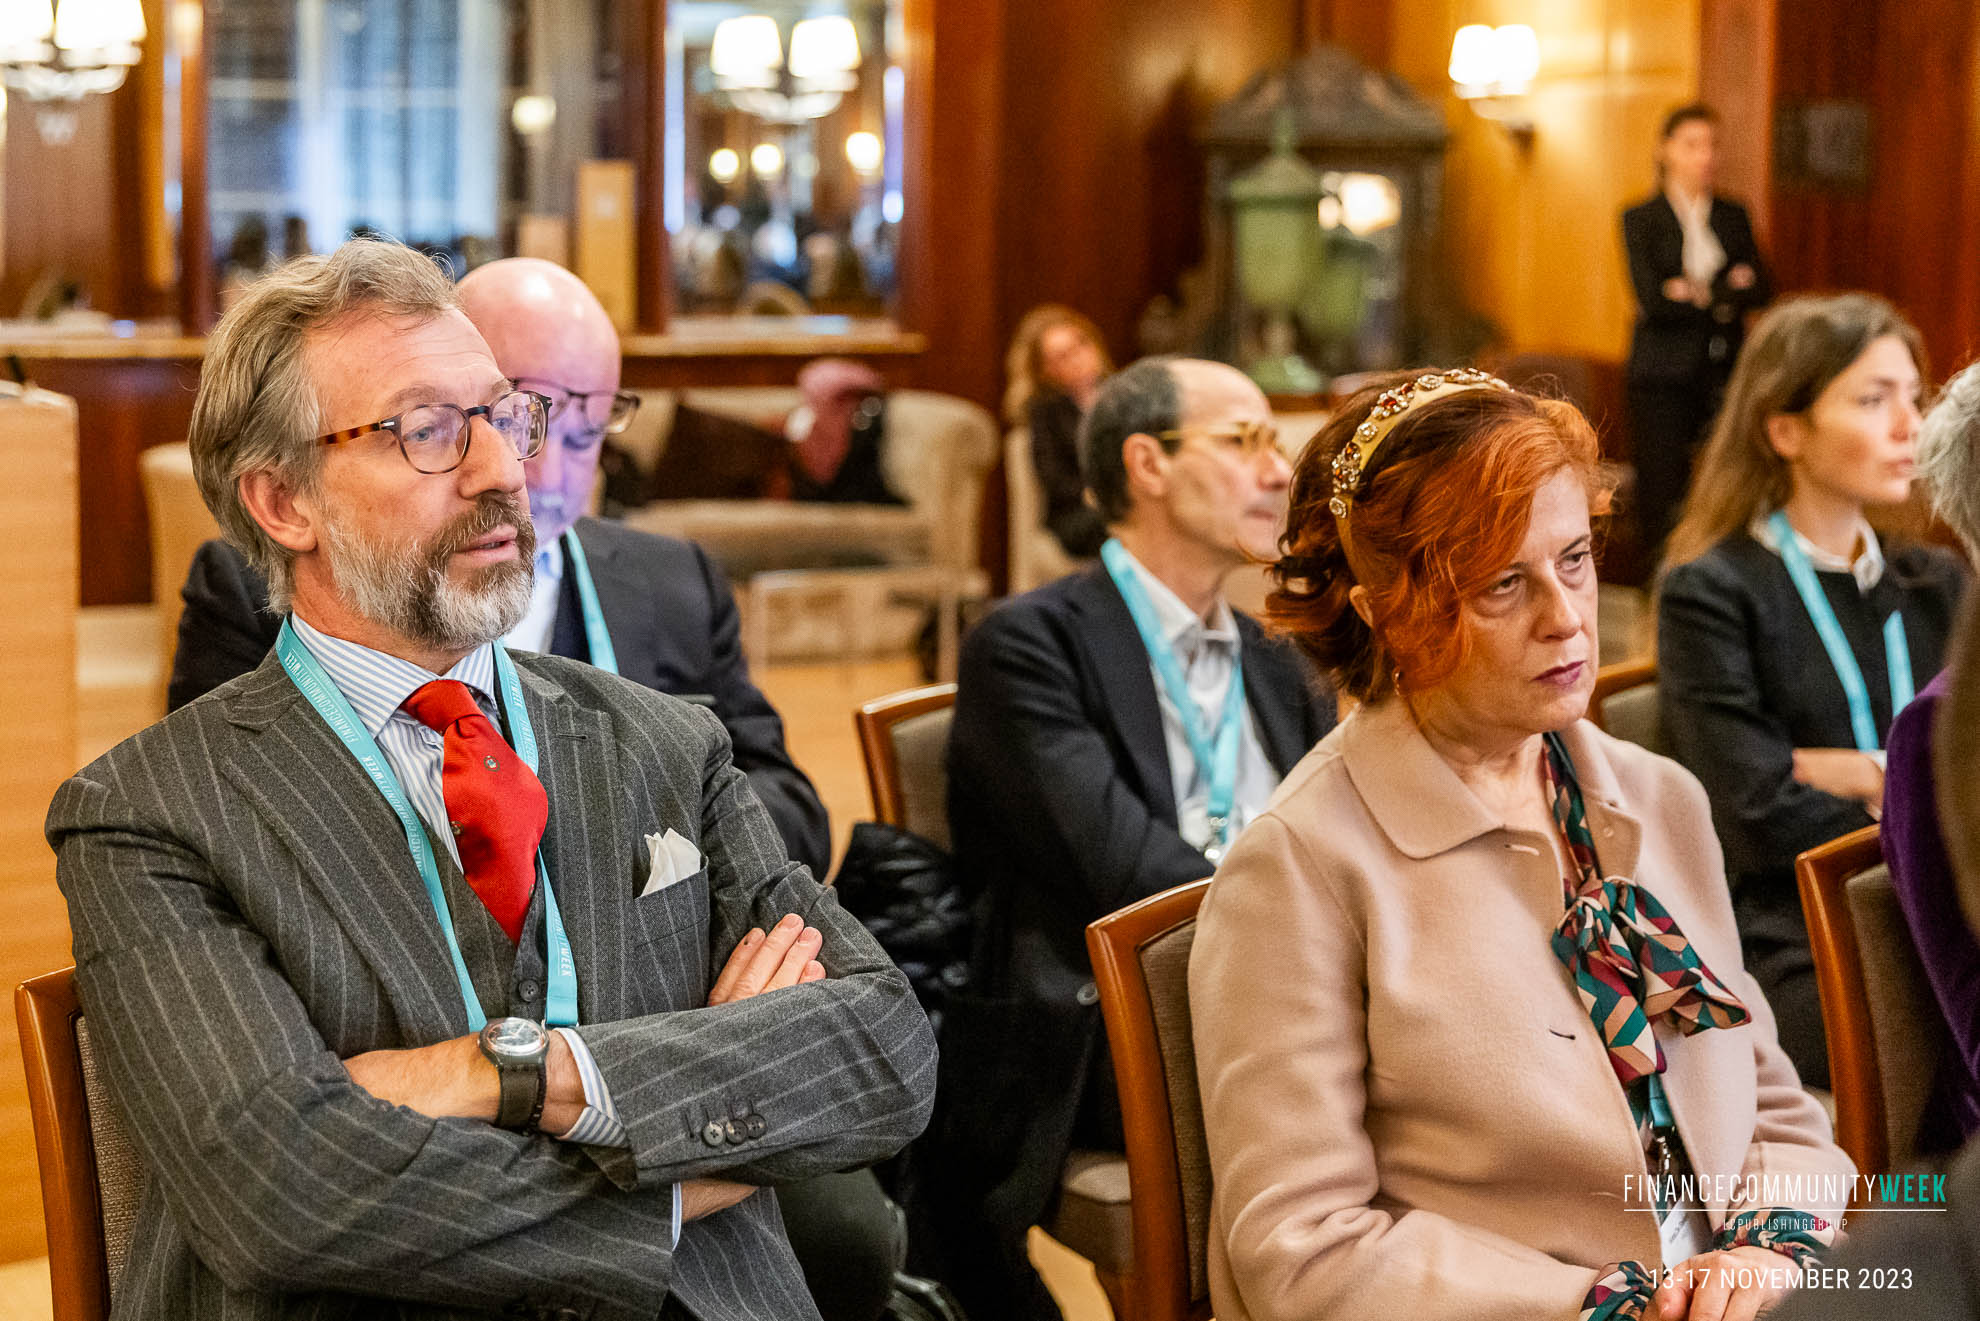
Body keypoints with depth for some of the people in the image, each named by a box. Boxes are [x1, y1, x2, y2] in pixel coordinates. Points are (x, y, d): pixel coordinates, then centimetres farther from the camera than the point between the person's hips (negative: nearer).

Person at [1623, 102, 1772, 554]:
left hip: (1725, 368, 3)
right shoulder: (1641, 218, 1)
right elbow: (1652, 300, -10)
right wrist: (1728, 291, -3)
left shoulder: (1733, 216, 14)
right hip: (1665, 375, -3)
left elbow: (1760, 290, 5)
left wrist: (1702, 293, -10)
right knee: (1662, 487, -5)